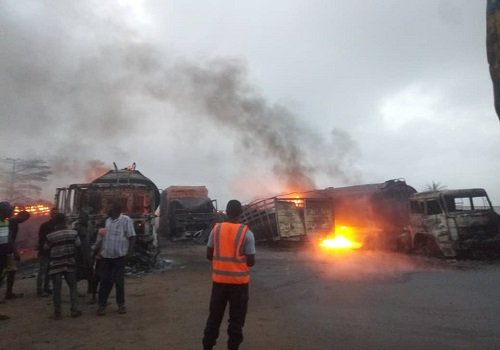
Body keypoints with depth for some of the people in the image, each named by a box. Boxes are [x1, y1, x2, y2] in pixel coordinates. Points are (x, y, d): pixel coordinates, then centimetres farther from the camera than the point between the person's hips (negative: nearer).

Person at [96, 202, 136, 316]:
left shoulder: (126, 220, -10)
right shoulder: (107, 221, 10)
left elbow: (132, 237, -12)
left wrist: (130, 250, -20)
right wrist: (97, 248, 18)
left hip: (119, 256, -5)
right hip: (105, 256, 5)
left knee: (119, 281, 7)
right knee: (105, 281, 8)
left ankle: (121, 304, 22)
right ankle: (101, 305, 20)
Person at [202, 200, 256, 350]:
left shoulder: (216, 229, -3)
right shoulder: (246, 232, -12)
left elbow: (209, 255, 3)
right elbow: (251, 262, -10)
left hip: (219, 280, 3)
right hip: (239, 281, -3)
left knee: (214, 317, 17)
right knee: (236, 319, 11)